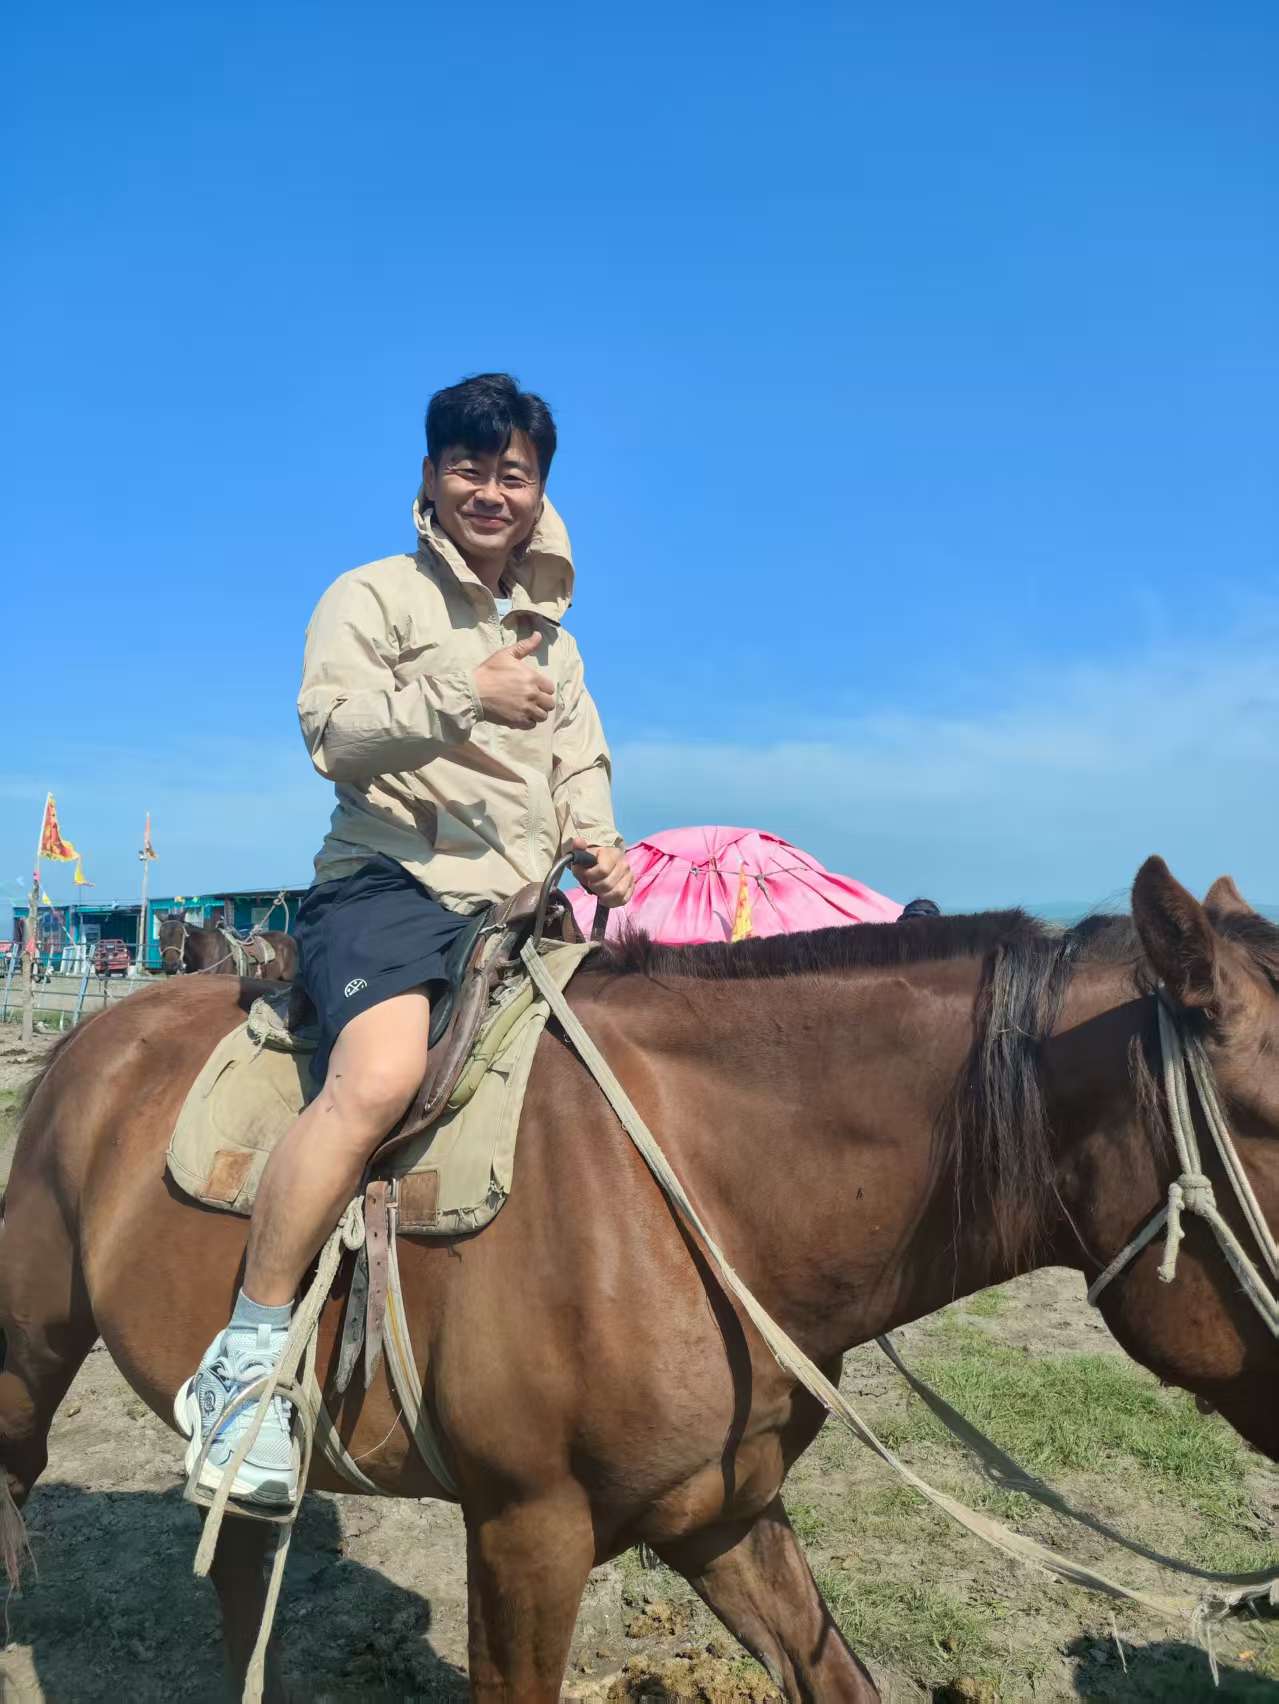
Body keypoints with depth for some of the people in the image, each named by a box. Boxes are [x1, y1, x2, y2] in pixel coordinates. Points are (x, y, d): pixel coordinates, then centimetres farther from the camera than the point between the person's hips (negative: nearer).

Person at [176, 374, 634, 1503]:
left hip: (516, 909, 7)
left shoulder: (554, 640, 24)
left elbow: (580, 767, 24)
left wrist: (599, 846, 3)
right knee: (382, 1073, -33)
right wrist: (466, 696, -20)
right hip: (388, 883, -7)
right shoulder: (375, 596, 5)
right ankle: (248, 1356, -21)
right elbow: (334, 733, -8)